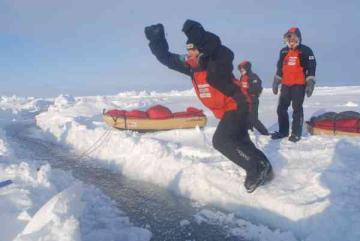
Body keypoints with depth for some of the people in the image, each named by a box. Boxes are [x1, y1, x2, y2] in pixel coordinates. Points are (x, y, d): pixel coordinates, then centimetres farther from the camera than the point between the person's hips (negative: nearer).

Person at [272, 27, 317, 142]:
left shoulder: (306, 51, -2)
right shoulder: (284, 51, 13)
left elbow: (311, 68, -5)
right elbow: (279, 68, 19)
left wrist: (310, 83, -11)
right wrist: (276, 83, 16)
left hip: (299, 85, -5)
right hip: (286, 85, 5)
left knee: (297, 109, -3)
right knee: (281, 108, 5)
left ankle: (296, 133, 4)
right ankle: (283, 131, 16)